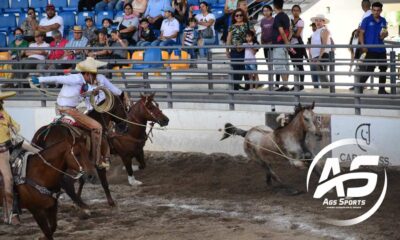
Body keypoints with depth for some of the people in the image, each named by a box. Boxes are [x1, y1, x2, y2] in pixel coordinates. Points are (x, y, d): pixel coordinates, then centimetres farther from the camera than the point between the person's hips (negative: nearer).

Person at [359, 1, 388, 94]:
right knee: (368, 69, -11)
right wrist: (363, 45, -17)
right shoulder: (367, 20, -5)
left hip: (381, 49, 6)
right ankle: (360, 87, -3)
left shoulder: (383, 21, 9)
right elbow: (361, 33, -6)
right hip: (370, 49, -6)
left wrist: (384, 35, -6)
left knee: (383, 68, 11)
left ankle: (382, 89, 21)